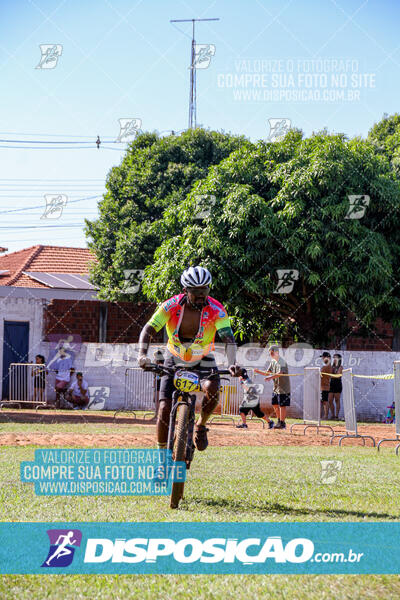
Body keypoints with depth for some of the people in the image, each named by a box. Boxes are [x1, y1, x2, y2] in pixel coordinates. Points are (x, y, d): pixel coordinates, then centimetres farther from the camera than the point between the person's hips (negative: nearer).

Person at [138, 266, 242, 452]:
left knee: (212, 389, -31)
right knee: (165, 408, -12)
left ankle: (200, 426, -3)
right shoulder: (171, 306, -20)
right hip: (175, 361, 0)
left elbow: (228, 338, -31)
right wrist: (142, 355, -41)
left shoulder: (216, 309, -22)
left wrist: (232, 363, -49)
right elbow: (148, 330, -23)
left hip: (202, 361, 0)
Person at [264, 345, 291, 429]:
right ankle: (279, 421, 28)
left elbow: (280, 373, -33)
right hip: (276, 387, 9)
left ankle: (282, 423, -1)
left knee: (282, 405, -6)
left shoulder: (281, 362, -18)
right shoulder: (273, 361, 10)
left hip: (283, 387, -9)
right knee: (275, 404, 15)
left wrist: (270, 377, -47)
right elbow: (268, 372, 14)